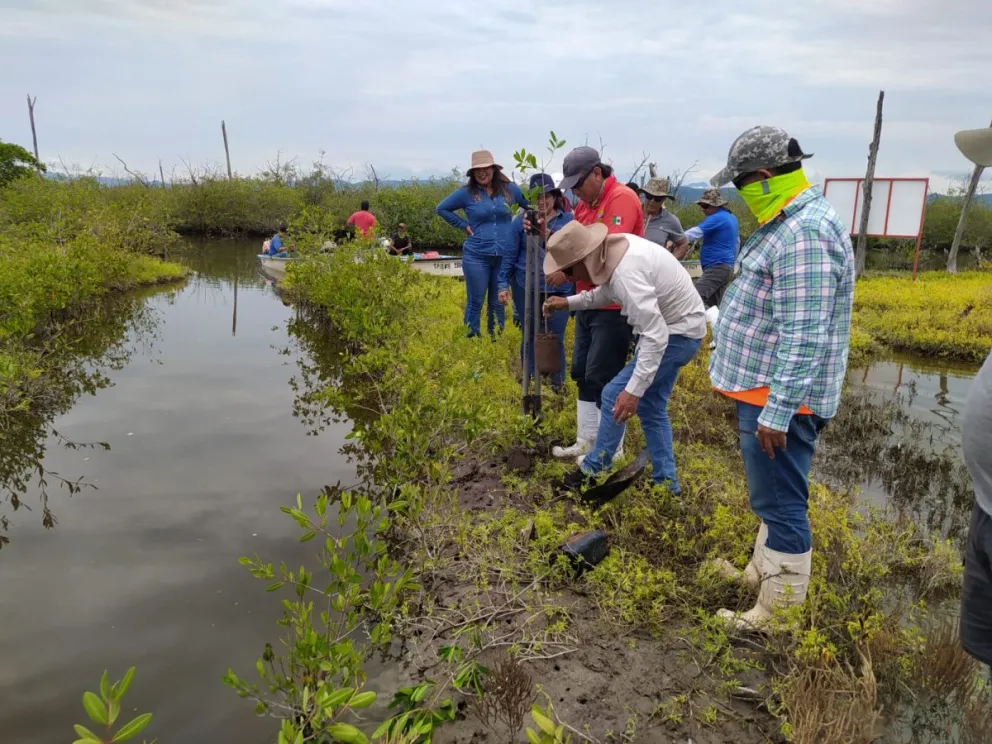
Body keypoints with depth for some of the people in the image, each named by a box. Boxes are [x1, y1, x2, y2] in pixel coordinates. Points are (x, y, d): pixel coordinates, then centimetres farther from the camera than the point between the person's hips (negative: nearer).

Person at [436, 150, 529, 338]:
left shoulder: (510, 189, 2)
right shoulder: (466, 193, -2)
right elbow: (441, 209, 7)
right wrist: (463, 225, 1)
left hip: (505, 256, 2)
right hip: (476, 256, -2)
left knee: (499, 303, 10)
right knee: (475, 303, 4)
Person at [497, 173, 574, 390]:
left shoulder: (568, 220, 1)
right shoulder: (521, 221, 2)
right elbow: (509, 255, 4)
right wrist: (503, 284, 1)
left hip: (559, 290, 0)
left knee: (556, 338, 4)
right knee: (530, 337, 11)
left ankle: (557, 384, 21)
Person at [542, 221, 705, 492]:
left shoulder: (627, 272, -33)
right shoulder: (614, 249, -4)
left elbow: (655, 336, -35)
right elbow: (607, 292, 16)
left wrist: (633, 390, -36)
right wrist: (569, 303, 6)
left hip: (677, 334, -10)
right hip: (674, 326, 10)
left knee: (615, 395, -6)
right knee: (651, 407, 15)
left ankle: (594, 469, 10)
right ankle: (665, 482, 23)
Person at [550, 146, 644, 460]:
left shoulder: (622, 198, -14)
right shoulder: (584, 205, 13)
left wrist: (567, 273, -19)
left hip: (614, 306, -9)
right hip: (588, 303, 9)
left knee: (602, 378, -4)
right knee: (582, 374, 13)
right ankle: (586, 441, 25)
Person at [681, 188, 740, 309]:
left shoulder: (717, 218, -13)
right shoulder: (731, 217, 18)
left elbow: (695, 233, -22)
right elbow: (737, 242, 29)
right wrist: (732, 261, 37)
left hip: (717, 267, -10)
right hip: (726, 267, 11)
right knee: (715, 306, 10)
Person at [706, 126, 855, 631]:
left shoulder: (805, 234, -21)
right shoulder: (788, 223, 14)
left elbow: (803, 337, -26)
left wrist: (777, 412, -26)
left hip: (779, 400, -11)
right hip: (764, 391, 11)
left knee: (781, 505, 0)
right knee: (772, 500, 22)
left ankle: (781, 614, 14)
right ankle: (762, 573, 39)